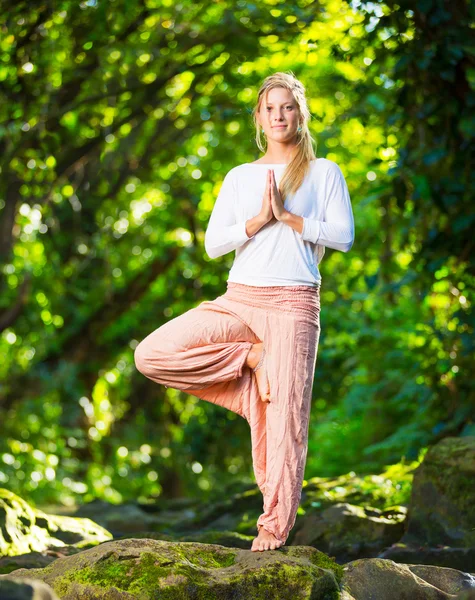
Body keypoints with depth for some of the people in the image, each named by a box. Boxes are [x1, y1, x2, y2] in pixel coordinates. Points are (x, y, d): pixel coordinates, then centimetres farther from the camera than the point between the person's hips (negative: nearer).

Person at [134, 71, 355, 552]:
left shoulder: (323, 172, 9)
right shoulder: (239, 177, 15)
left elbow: (343, 235, -2)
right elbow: (213, 243, 6)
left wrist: (288, 216, -9)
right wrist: (258, 220, -8)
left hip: (293, 302, -3)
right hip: (238, 299, 3)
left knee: (284, 413, -8)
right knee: (151, 354, -13)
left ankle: (275, 524, 1)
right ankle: (250, 358, 1)